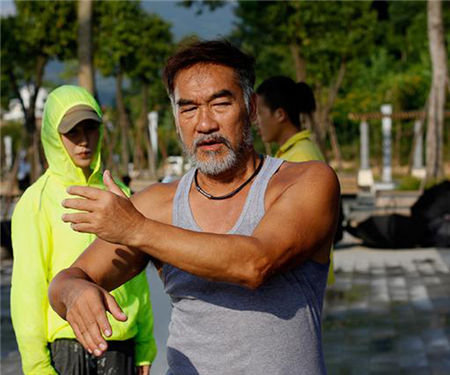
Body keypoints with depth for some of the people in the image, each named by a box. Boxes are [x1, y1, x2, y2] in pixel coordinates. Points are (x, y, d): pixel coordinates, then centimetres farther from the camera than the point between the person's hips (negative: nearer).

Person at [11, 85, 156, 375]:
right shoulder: (37, 201, -6)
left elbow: (135, 274, 12)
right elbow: (27, 288, -7)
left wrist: (145, 345, 11)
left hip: (120, 348, 4)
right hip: (64, 347, -4)